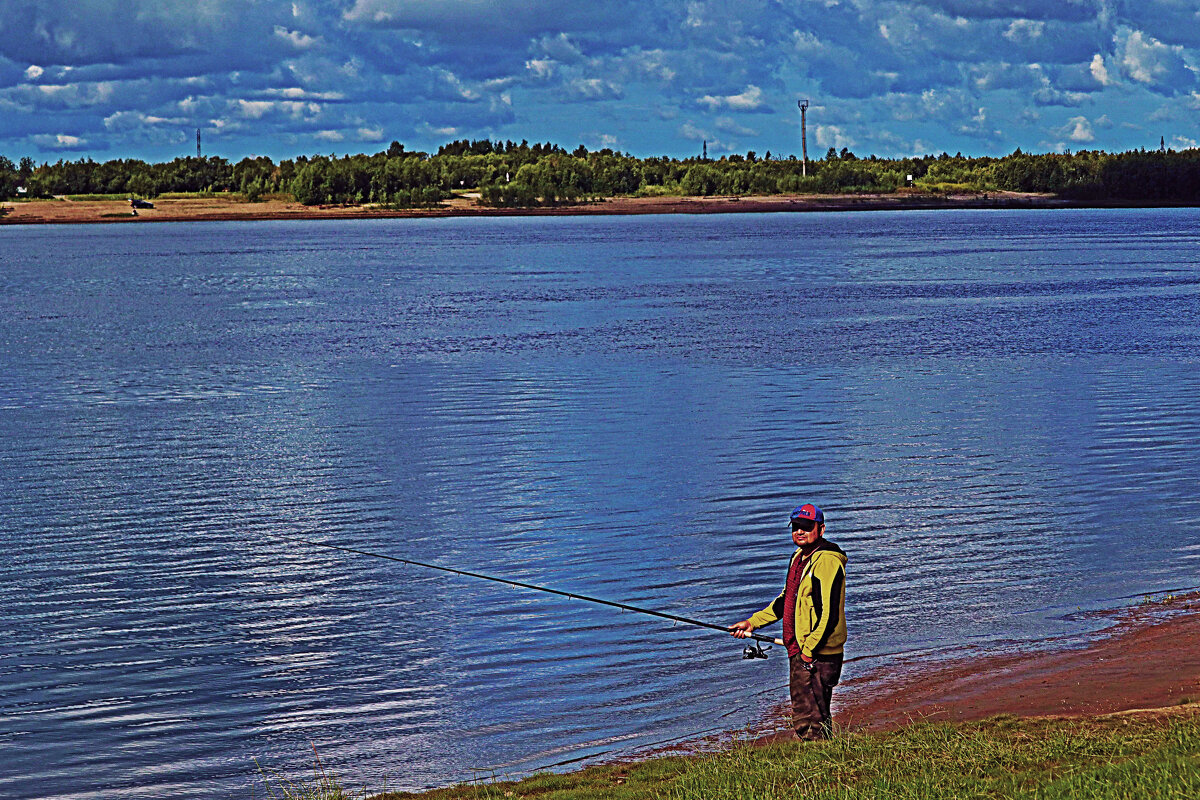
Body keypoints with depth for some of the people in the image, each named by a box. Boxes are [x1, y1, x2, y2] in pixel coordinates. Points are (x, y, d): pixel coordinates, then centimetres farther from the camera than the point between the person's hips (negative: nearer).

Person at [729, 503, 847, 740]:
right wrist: (752, 622, 20)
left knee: (813, 719, -8)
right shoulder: (799, 557, 15)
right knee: (801, 714, 14)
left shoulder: (826, 561, -17)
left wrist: (809, 650, -20)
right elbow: (786, 600, 26)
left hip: (817, 656, -10)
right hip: (799, 652, 10)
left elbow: (829, 614, -22)